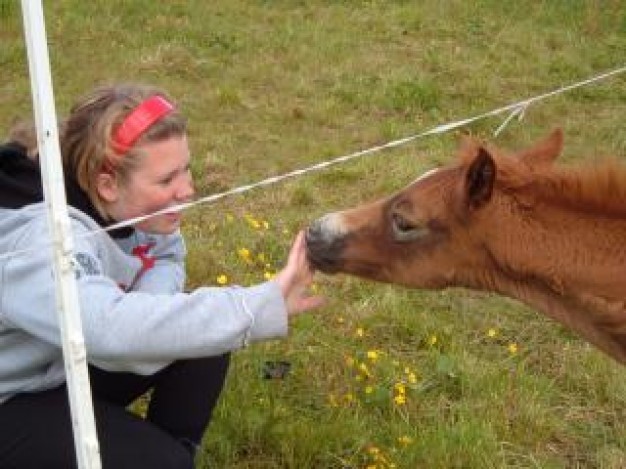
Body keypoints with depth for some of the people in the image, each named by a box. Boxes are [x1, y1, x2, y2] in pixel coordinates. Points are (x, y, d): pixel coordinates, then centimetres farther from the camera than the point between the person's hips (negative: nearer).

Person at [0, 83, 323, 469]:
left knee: (204, 332, -10)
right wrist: (266, 306, -56)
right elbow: (109, 327, -53)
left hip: (72, 363, 7)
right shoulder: (43, 242, -37)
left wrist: (143, 316, -28)